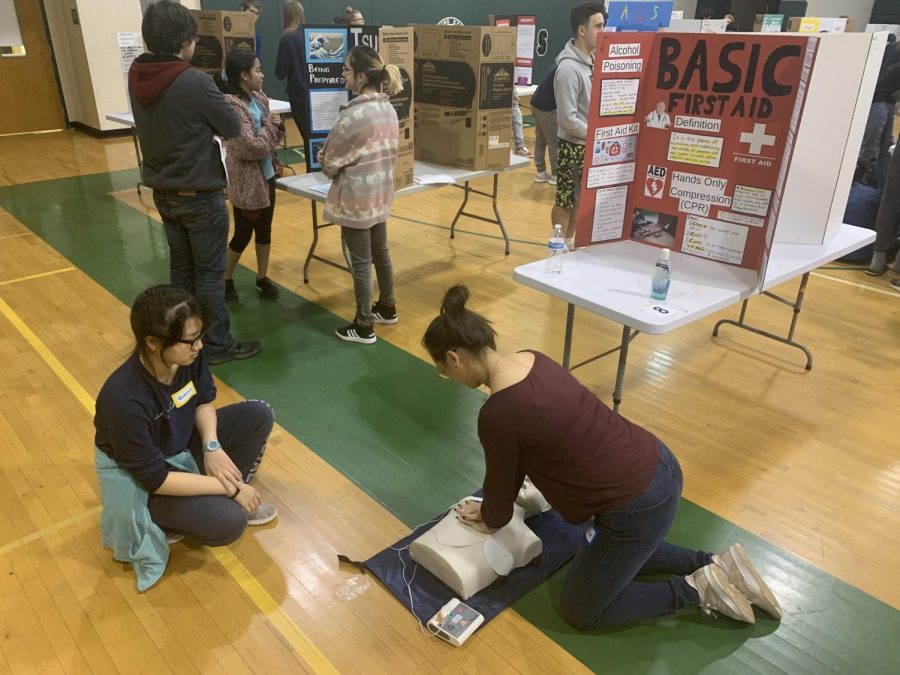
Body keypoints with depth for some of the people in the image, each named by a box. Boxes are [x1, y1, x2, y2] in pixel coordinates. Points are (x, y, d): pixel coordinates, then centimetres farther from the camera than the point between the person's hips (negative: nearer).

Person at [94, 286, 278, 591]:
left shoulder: (189, 356, -21)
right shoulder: (125, 400, -38)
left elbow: (204, 399, 1)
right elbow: (155, 478, -28)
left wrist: (212, 446, -17)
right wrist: (229, 487, -24)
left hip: (183, 444, 7)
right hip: (141, 480, -7)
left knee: (259, 415, -8)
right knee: (228, 521, -24)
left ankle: (225, 499, 6)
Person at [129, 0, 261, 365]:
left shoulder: (137, 77, -1)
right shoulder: (196, 82, -22)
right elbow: (233, 129, -11)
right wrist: (212, 118, 6)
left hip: (162, 193, 7)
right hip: (199, 195, -7)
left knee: (181, 268, 17)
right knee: (210, 273, 4)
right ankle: (218, 344, 14)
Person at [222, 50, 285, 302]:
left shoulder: (259, 98, 5)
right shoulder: (232, 106, -20)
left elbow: (272, 140, 11)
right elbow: (253, 148, -25)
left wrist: (277, 126, -10)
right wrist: (270, 125, -12)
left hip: (266, 176, 8)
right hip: (246, 182, -7)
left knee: (264, 230, 16)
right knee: (243, 234, 6)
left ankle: (262, 278, 30)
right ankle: (225, 280, 26)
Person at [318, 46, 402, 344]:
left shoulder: (352, 115, -21)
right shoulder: (389, 110, 3)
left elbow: (330, 163, -12)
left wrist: (323, 159, 10)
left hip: (356, 198, -8)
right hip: (381, 194, 8)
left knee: (360, 263, 2)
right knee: (380, 252, 21)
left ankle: (364, 326, 13)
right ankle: (387, 308, 37)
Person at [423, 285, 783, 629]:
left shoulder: (497, 413, -23)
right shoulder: (532, 360, 3)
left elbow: (500, 482, -3)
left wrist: (490, 520, 18)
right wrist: (494, 507, 24)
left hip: (639, 506, -9)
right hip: (659, 466, 9)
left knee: (580, 611, 16)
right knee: (616, 556, 36)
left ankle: (698, 590, 12)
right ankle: (714, 565, 24)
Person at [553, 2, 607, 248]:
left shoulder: (592, 59, 4)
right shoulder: (569, 68, -20)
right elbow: (568, 120, -21)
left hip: (592, 144, 8)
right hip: (575, 145, -8)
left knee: (581, 199, 16)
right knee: (565, 201, 3)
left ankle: (569, 243, 29)